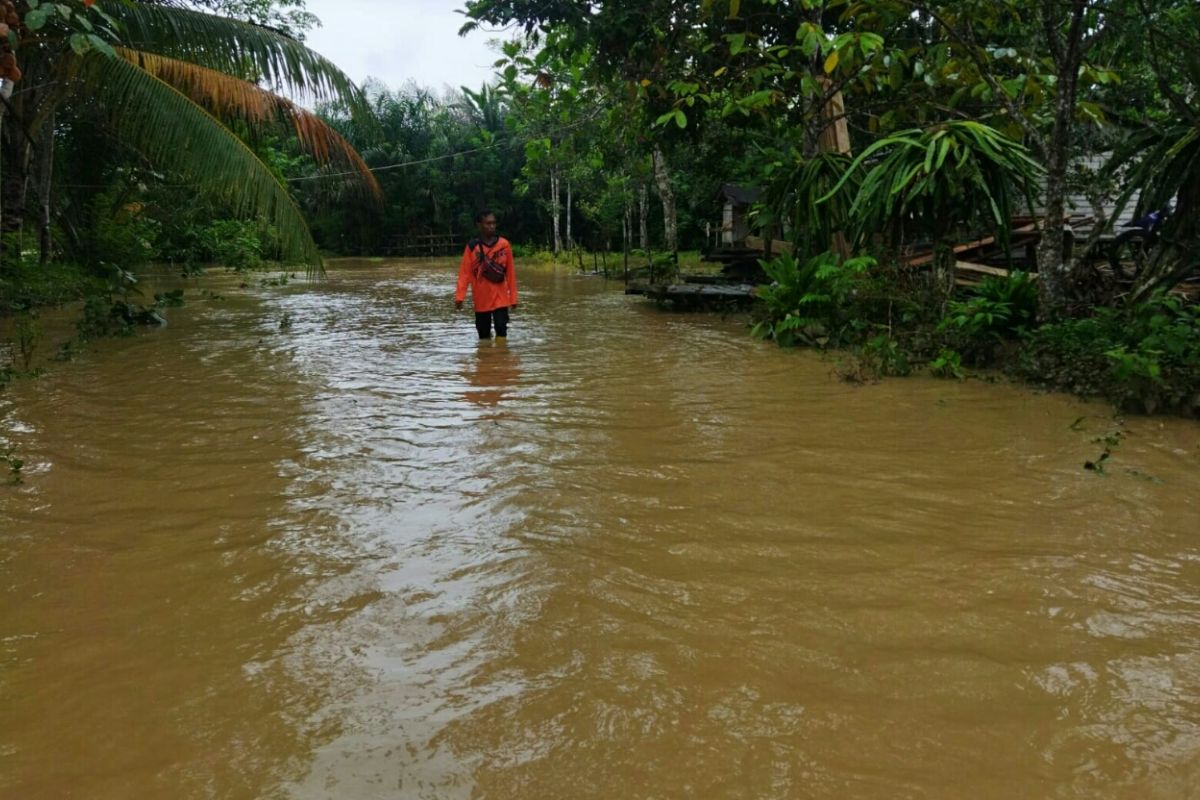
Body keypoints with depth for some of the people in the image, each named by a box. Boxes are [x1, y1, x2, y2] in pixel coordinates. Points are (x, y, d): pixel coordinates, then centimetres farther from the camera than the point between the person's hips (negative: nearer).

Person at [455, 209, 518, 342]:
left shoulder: (504, 244, -1)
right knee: (483, 334, 8)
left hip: (500, 297, 0)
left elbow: (510, 272, 2)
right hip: (481, 299, 0)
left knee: (501, 329, -7)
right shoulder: (472, 246, -3)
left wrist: (513, 296, 3)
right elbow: (464, 273, -5)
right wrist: (459, 296, -14)